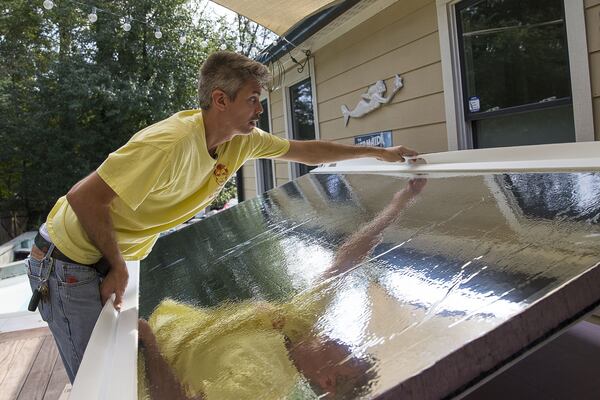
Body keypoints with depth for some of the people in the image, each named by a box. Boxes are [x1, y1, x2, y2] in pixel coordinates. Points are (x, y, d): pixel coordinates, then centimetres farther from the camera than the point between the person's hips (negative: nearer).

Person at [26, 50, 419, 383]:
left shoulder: (242, 141, -6)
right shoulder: (172, 142, -32)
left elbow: (306, 150, 4)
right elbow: (84, 197, -31)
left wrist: (380, 153, 8)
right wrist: (117, 266, -19)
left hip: (108, 259, 7)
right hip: (70, 263, -7)